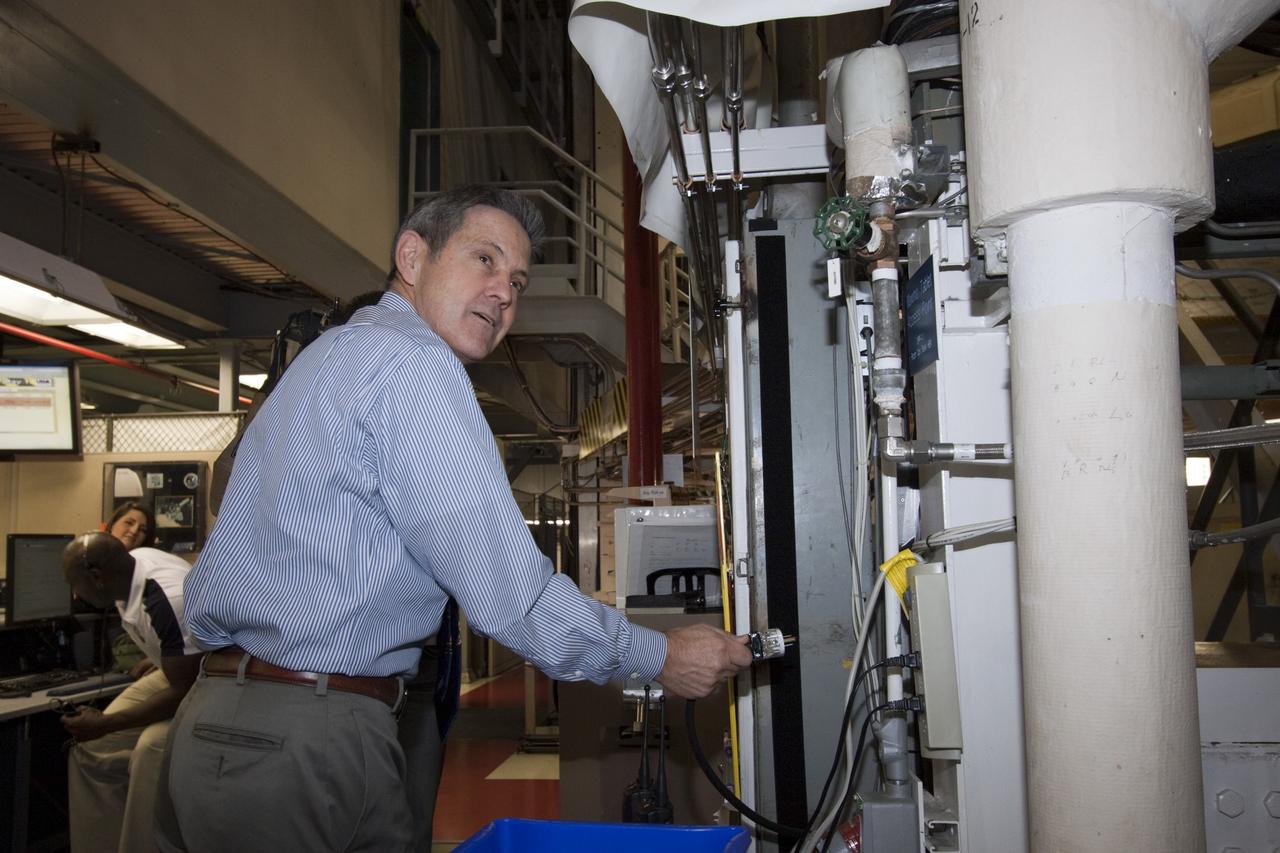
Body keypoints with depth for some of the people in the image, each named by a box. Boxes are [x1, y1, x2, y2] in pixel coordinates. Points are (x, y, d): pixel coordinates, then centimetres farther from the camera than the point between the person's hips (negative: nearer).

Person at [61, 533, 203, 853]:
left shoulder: (170, 602, -35)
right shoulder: (130, 564, -9)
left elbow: (185, 692, -27)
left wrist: (105, 724, -21)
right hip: (175, 668, 9)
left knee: (153, 749, -31)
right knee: (92, 746, -1)